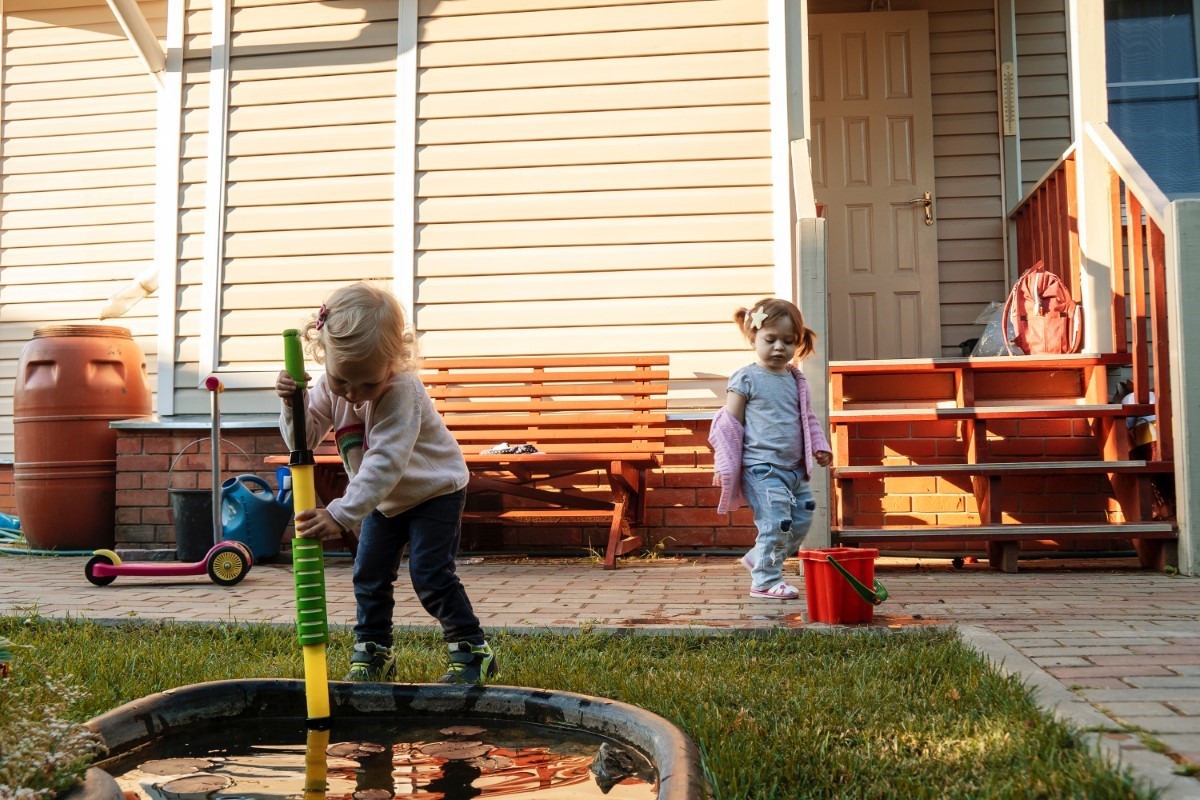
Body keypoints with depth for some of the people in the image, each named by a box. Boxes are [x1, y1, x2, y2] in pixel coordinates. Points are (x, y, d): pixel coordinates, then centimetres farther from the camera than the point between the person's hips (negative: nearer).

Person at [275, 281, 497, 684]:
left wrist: (341, 514, -46)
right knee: (369, 575, 5)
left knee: (430, 574, -11)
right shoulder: (328, 388, -14)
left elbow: (384, 463, -41)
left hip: (435, 489, -7)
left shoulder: (402, 392, -35)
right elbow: (303, 439, -10)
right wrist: (293, 404, -30)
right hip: (384, 499, 7)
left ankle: (472, 652, 3)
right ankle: (372, 654, 20)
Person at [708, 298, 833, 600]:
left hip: (795, 468, 7)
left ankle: (759, 558, 29)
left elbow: (807, 419, 23)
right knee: (776, 522, -10)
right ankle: (765, 581, 7)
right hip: (762, 469, -7)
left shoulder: (796, 379, 12)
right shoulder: (746, 379, -6)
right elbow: (730, 424, -5)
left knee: (802, 521, 11)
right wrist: (725, 466, -9)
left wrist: (818, 446, 9)